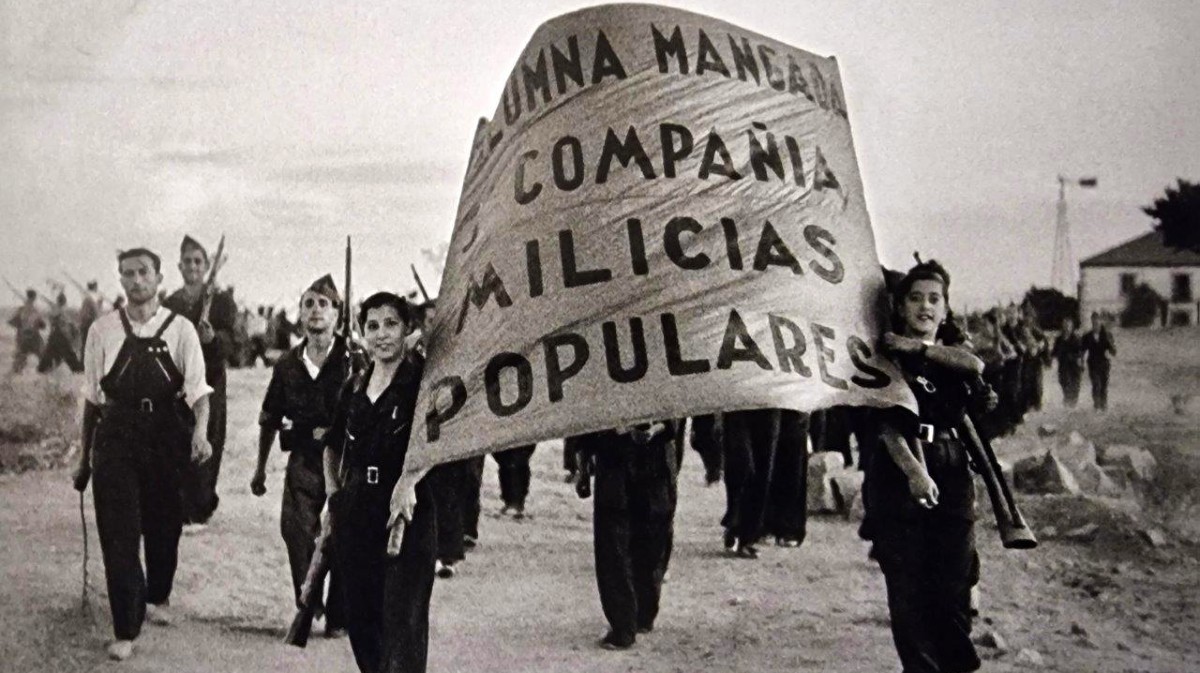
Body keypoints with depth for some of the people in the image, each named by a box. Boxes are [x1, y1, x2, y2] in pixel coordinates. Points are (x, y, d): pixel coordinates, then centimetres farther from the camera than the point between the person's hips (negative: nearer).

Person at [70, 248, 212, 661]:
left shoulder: (180, 330, -1)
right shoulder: (103, 330, 4)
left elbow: (198, 389, -8)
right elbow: (92, 395, 9)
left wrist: (200, 430, -28)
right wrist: (84, 455, 11)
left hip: (166, 440, 0)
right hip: (115, 439, 0)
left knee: (164, 526, 14)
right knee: (119, 534, -5)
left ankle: (158, 597, 41)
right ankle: (125, 631, 0)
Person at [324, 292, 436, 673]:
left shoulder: (422, 378, -5)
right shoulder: (355, 387, 13)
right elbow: (333, 445, 27)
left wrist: (408, 481, -30)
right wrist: (333, 495, 16)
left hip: (407, 512, -6)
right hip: (356, 512, 6)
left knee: (403, 622, -9)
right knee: (360, 618, 12)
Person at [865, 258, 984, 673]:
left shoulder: (951, 355, 18)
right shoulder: (886, 357, 4)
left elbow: (975, 365, -7)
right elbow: (887, 421, -10)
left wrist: (918, 347, -9)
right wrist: (913, 470, -25)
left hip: (953, 478, 3)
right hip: (898, 475, -3)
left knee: (952, 588, 0)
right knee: (908, 589, -3)